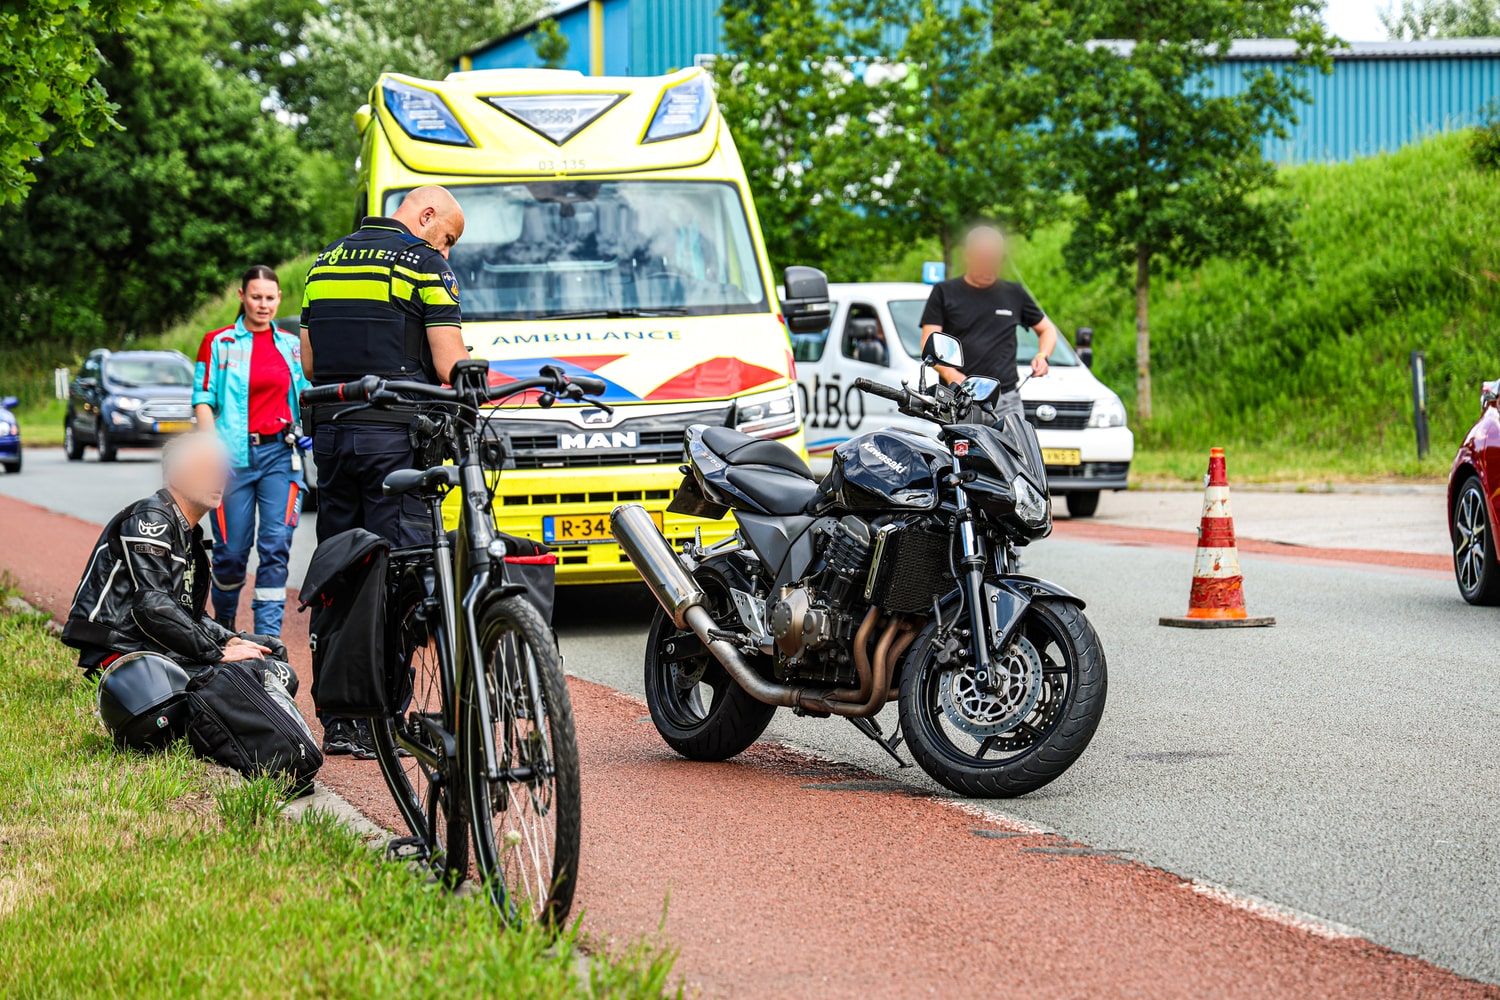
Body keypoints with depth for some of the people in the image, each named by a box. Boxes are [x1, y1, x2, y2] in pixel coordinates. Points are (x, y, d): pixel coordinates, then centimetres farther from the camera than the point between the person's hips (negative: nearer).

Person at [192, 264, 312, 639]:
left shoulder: (292, 345, 14)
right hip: (234, 454, -2)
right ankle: (223, 628, 23)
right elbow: (203, 401, 1)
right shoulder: (219, 343, 4)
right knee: (231, 550, 0)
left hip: (280, 453, 2)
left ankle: (268, 636, -8)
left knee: (276, 546, -8)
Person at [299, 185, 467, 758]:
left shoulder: (326, 260, 16)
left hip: (330, 432, 7)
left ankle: (336, 720, 12)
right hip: (396, 435, -7)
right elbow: (449, 367, -10)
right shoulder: (424, 265, -5)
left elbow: (309, 362, 17)